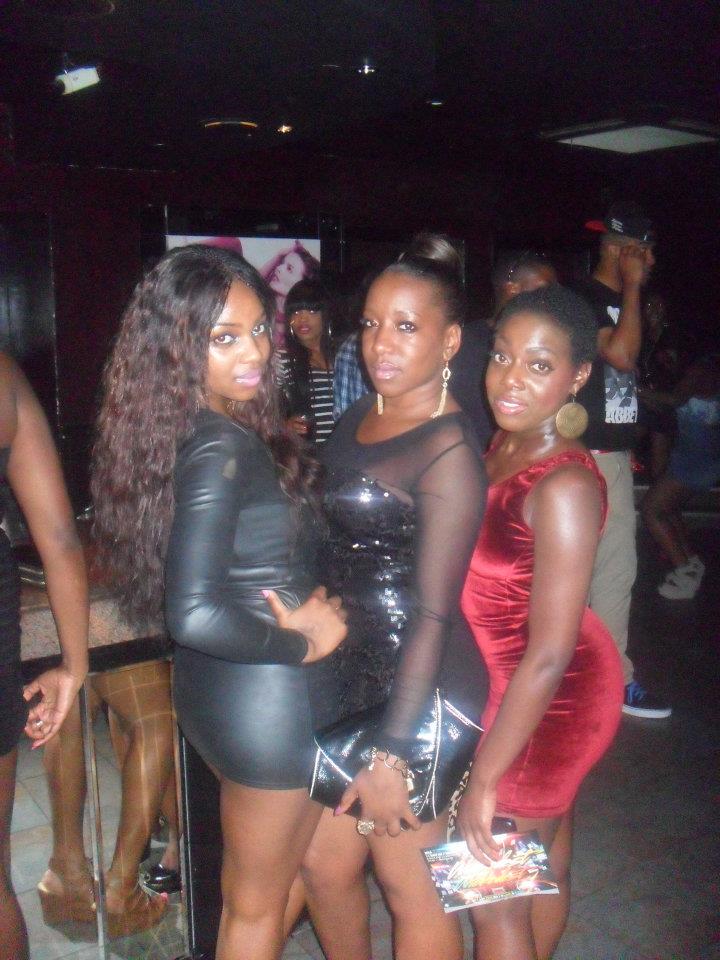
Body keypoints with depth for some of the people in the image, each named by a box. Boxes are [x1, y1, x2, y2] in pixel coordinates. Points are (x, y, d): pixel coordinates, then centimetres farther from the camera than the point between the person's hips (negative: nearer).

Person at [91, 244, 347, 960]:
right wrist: (303, 643, -17)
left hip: (217, 685, 9)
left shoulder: (223, 430, 3)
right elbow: (194, 614, -30)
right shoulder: (220, 449, -24)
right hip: (262, 694, -9)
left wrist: (301, 603, -3)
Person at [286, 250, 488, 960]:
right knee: (324, 863, 20)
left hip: (417, 695, -8)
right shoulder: (359, 419, 6)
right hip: (348, 675, 8)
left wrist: (391, 753, -18)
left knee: (411, 888, 11)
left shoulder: (447, 450, -19)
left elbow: (433, 613, -20)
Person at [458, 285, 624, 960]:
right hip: (508, 682, 8)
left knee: (490, 895, 10)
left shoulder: (565, 486, -29)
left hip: (548, 702, -8)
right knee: (544, 868, 28)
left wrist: (484, 779, -20)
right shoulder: (500, 446, -4)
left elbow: (548, 657, -28)